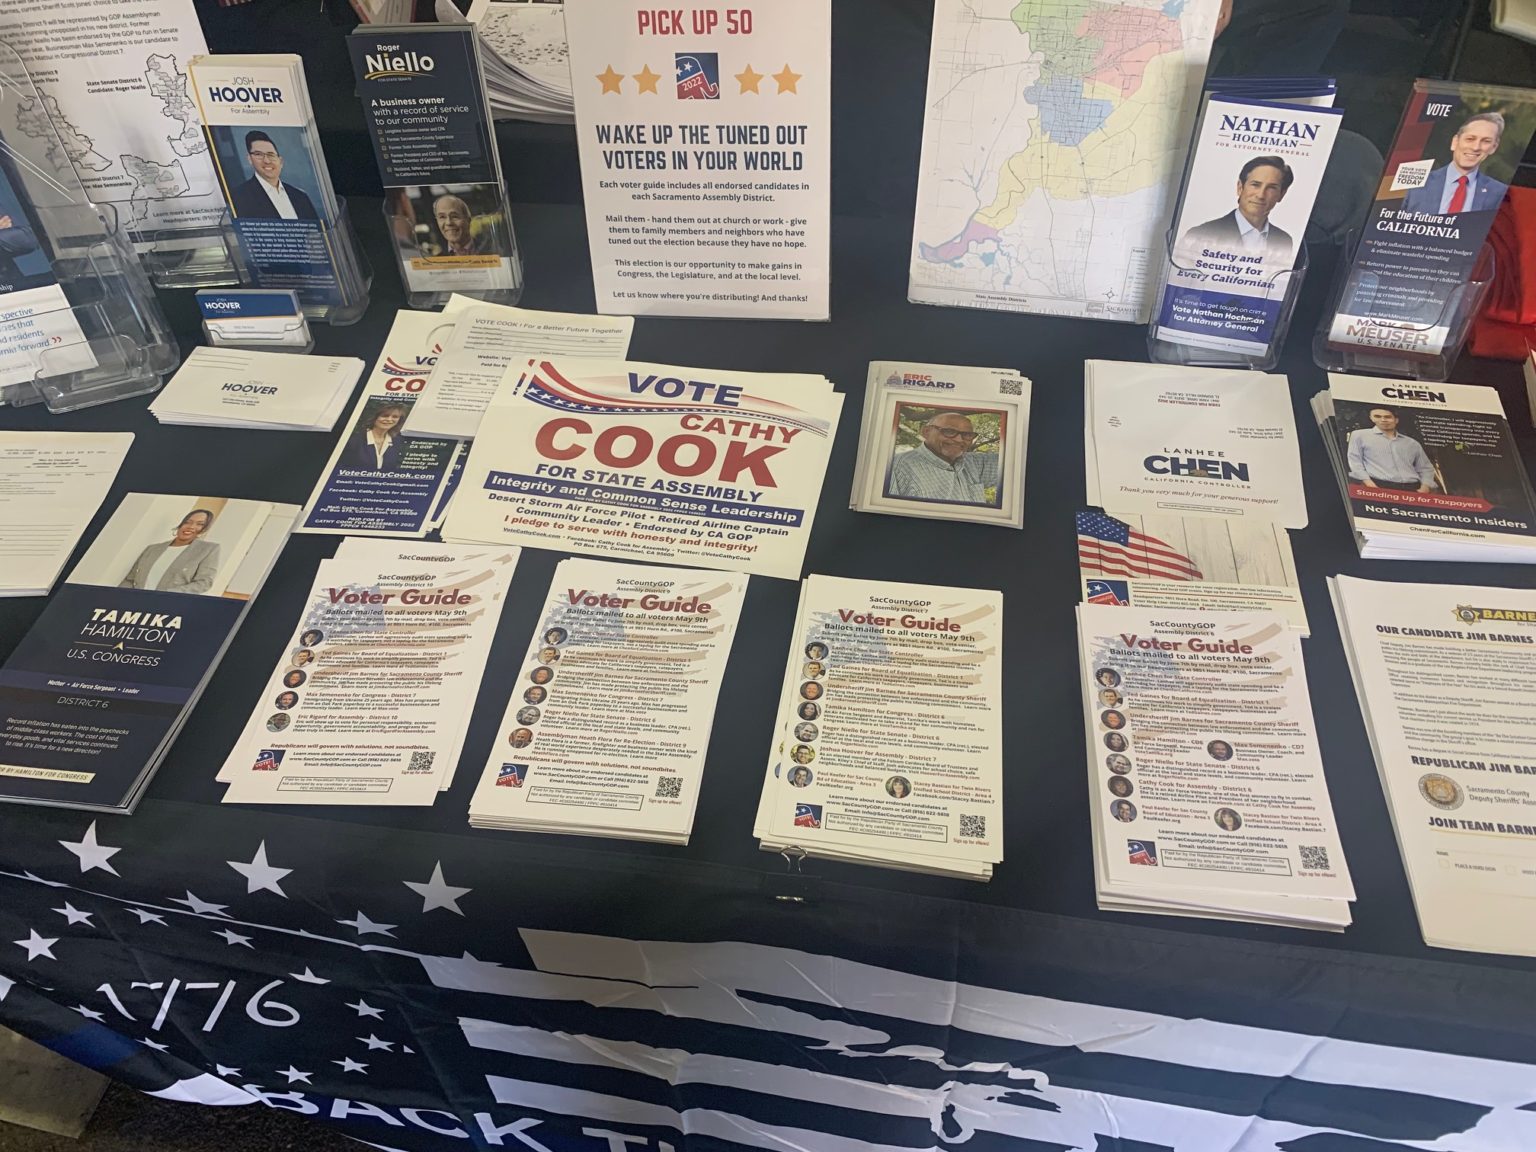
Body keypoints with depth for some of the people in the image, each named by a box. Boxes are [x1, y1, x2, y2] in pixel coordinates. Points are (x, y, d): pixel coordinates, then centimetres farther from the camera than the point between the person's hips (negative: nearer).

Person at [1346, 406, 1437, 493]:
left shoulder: (1412, 443, 25)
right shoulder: (1359, 435, 14)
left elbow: (1425, 468, 23)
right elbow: (1355, 462, 4)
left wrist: (1424, 489, 2)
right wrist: (1368, 482, -12)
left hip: (1411, 487, 4)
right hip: (1379, 486, -3)